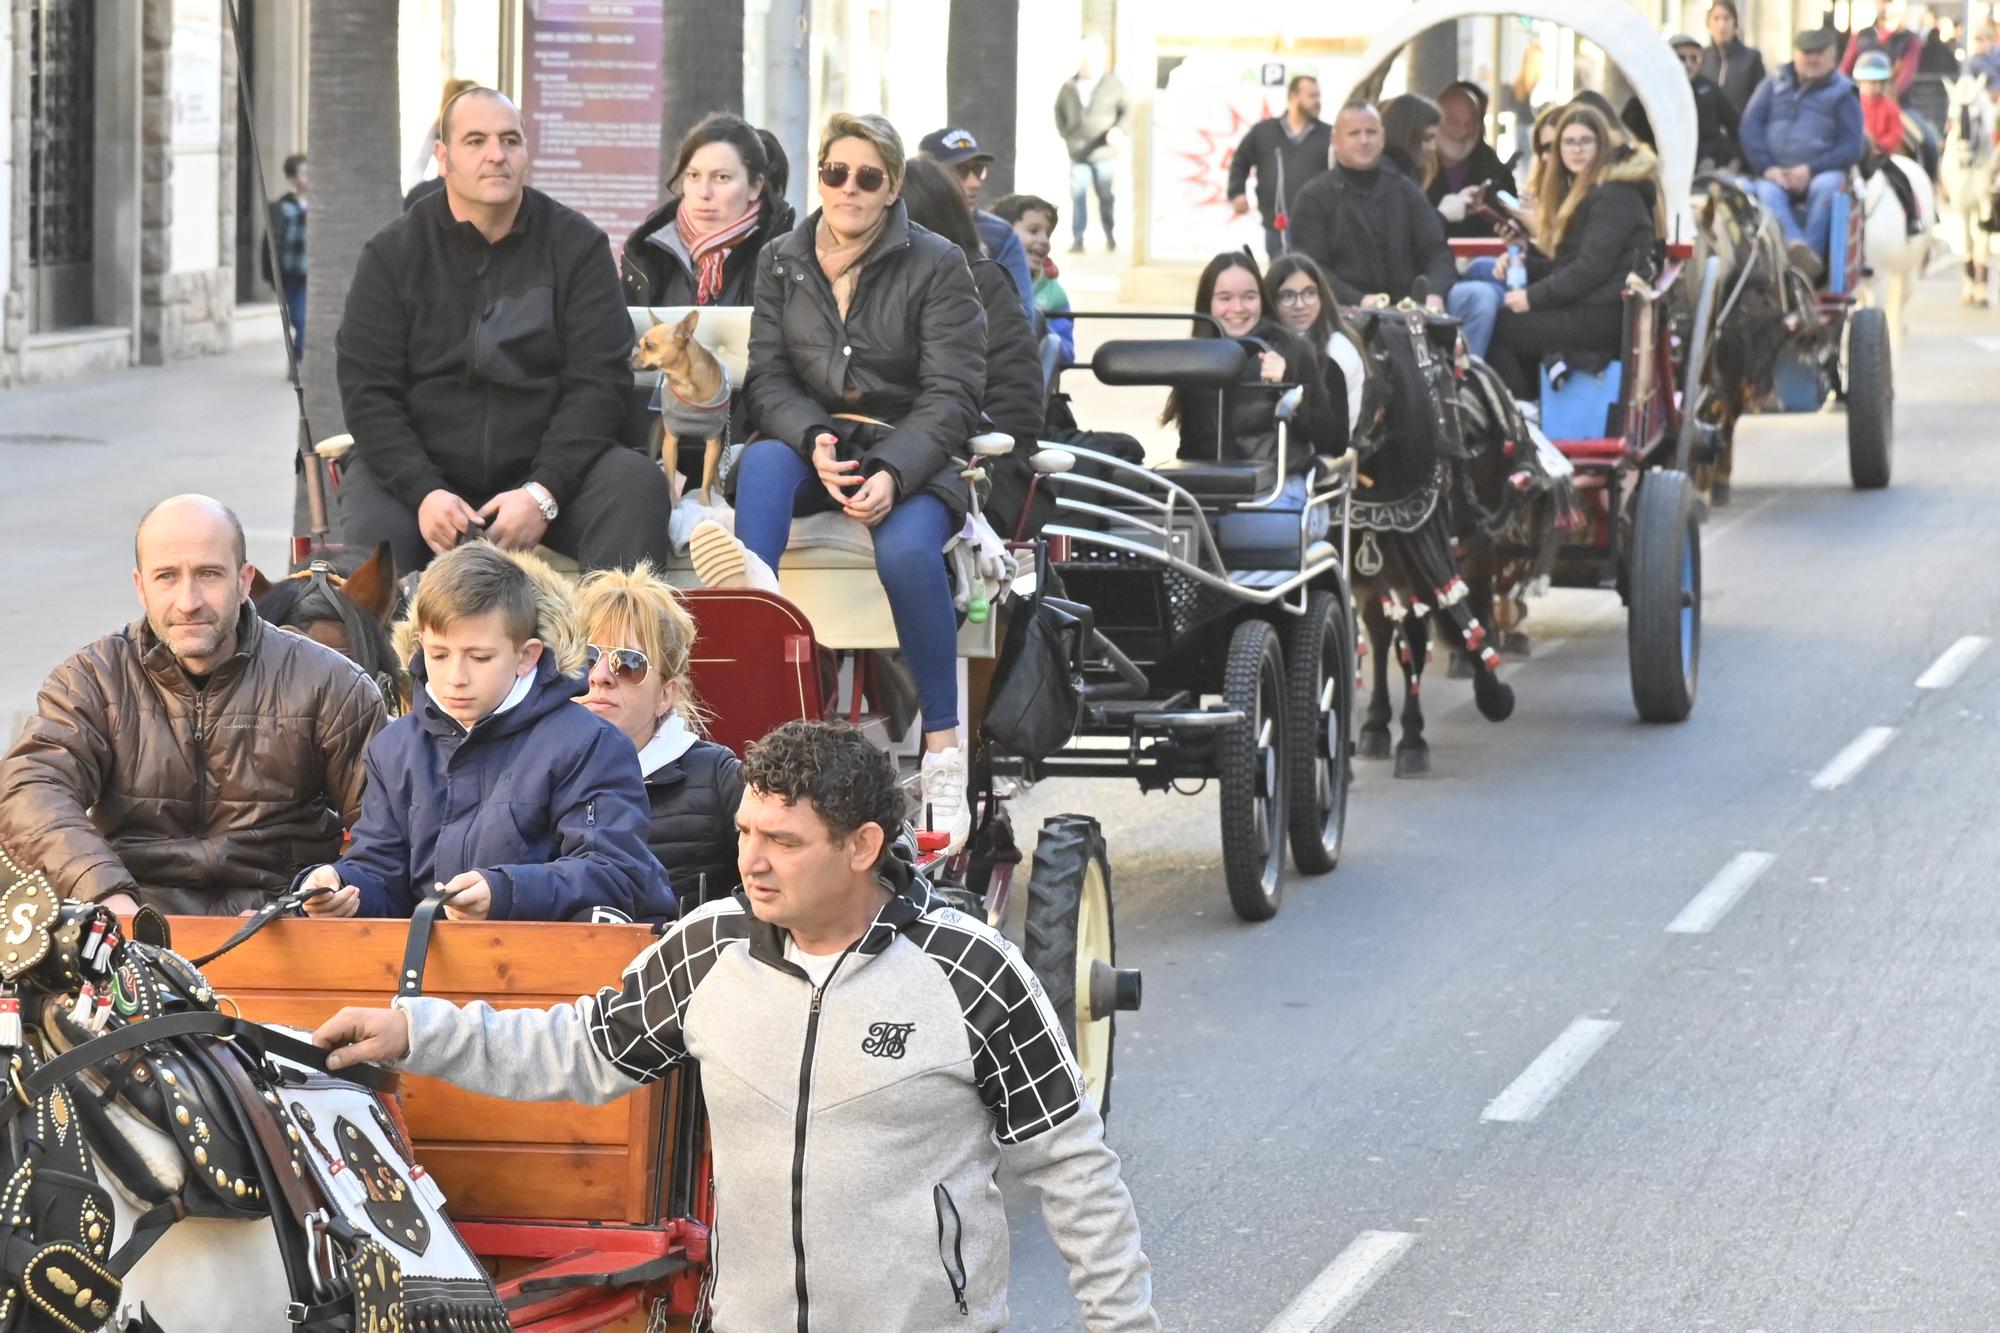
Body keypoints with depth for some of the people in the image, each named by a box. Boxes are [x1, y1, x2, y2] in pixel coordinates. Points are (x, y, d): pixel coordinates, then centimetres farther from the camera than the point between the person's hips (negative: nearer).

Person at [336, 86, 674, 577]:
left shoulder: (577, 245, 4)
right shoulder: (393, 254, 4)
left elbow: (599, 382, -3)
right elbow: (367, 391, -2)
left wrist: (543, 493, -18)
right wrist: (423, 492, -19)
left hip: (544, 468, 1)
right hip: (419, 468, -1)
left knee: (638, 485, -28)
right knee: (372, 531, -33)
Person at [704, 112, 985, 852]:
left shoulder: (936, 266, 2)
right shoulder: (781, 264, 13)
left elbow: (951, 395, -4)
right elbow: (768, 377, 4)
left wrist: (893, 472, -22)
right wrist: (815, 441, -19)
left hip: (911, 456, -3)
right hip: (808, 440, 3)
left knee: (906, 551, -33)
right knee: (763, 462, -33)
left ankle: (943, 748, -27)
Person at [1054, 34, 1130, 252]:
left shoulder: (1113, 85, -1)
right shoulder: (1069, 87, 5)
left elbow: (1127, 110, 2)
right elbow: (1059, 110, 20)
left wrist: (1120, 130, -14)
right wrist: (1065, 134, 10)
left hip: (1104, 153, -1)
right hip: (1078, 153, 1)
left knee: (1106, 196, 4)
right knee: (1077, 195, -3)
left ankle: (1111, 238, 17)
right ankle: (1077, 240, 0)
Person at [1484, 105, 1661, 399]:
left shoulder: (1614, 195, -10)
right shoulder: (1577, 190, 23)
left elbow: (1591, 268, -18)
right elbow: (1562, 262, 20)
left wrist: (1533, 297, -17)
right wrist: (1522, 263, 1)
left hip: (1602, 315, -10)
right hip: (1582, 307, 10)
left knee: (1496, 327, -12)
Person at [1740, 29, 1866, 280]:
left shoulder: (1842, 93, 10)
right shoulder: (1774, 85, 18)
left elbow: (1852, 147, 0)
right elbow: (1750, 126, 7)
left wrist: (1811, 169, -13)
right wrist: (1766, 168, -9)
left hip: (1821, 173, -1)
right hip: (1775, 176, 1)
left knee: (1826, 187, -36)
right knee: (1768, 193, -34)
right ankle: (1798, 243, -59)